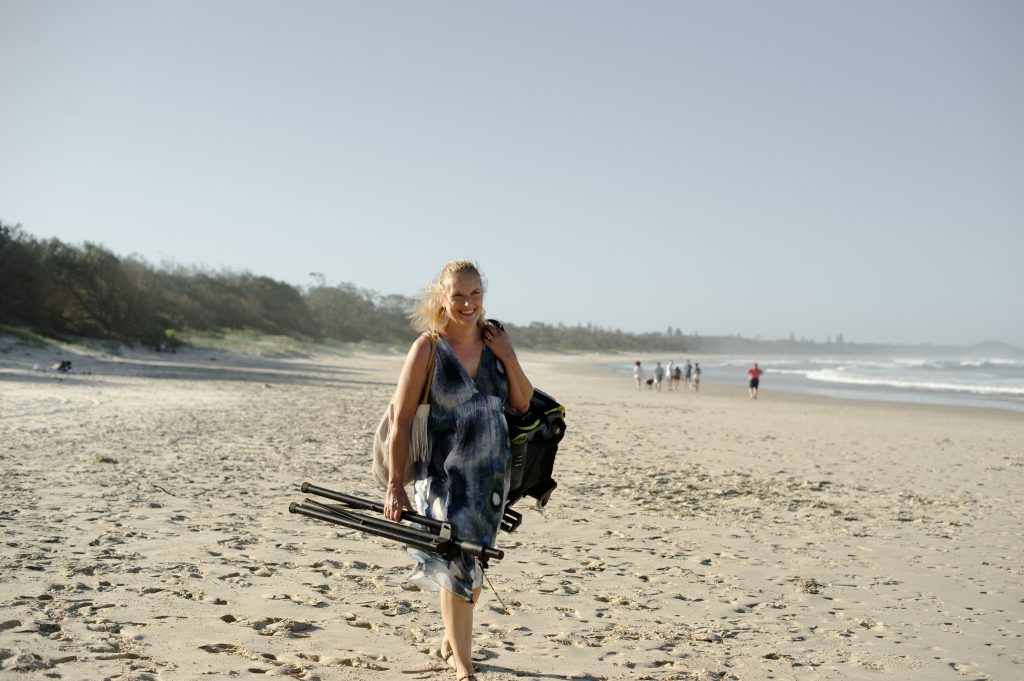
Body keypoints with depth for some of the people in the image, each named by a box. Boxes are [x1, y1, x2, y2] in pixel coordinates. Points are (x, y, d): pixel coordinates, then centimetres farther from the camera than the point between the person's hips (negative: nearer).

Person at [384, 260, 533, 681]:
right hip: (444, 473, -5)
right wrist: (395, 484, -13)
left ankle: (449, 643, 39)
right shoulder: (428, 347, -11)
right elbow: (401, 419, -11)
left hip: (492, 472, 5)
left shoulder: (495, 338, 2)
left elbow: (523, 404, 7)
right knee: (459, 566, -8)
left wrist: (508, 358, -8)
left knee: (472, 568, 17)